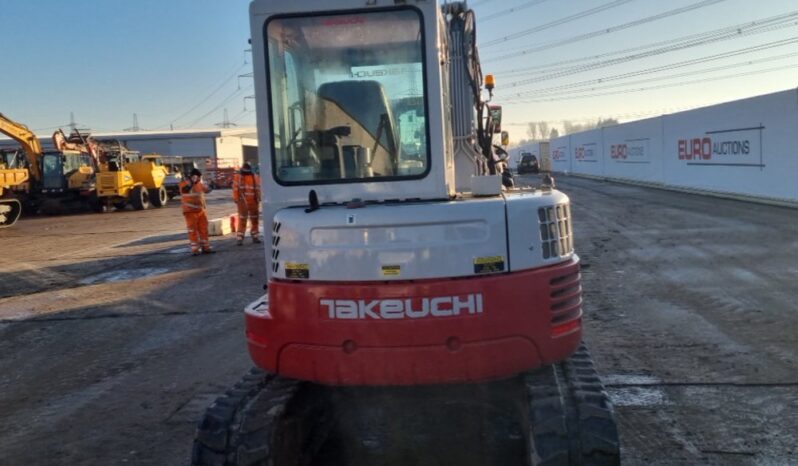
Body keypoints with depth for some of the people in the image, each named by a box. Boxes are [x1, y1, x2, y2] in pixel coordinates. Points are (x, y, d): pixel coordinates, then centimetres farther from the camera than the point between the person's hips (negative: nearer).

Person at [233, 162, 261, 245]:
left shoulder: (255, 177, 8)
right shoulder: (238, 177, 1)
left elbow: (258, 188, 10)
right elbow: (235, 189, -2)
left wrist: (258, 199, 3)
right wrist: (236, 199, -9)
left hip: (253, 202, 4)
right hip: (243, 202, -3)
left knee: (254, 219, 11)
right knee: (242, 220, -7)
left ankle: (255, 236, 23)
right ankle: (239, 238, -5)